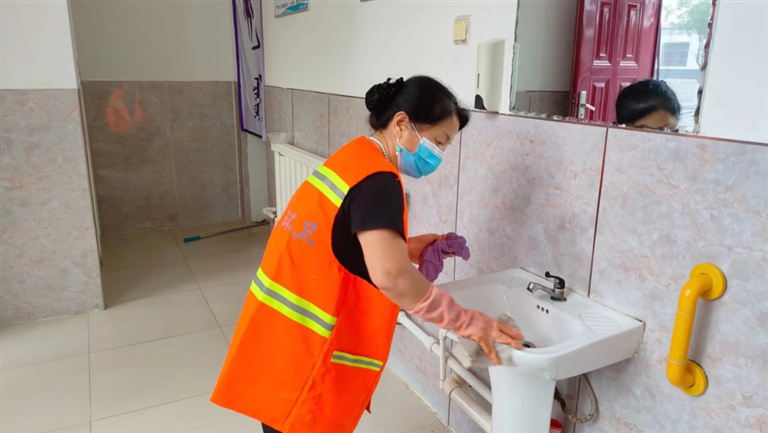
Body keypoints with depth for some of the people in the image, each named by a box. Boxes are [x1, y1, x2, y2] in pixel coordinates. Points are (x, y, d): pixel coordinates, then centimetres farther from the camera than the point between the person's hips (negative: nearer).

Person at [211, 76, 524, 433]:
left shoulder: (353, 159, 8)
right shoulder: (377, 182, -20)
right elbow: (390, 276, -34)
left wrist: (407, 248, 8)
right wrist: (468, 323, -25)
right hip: (300, 349, -9)